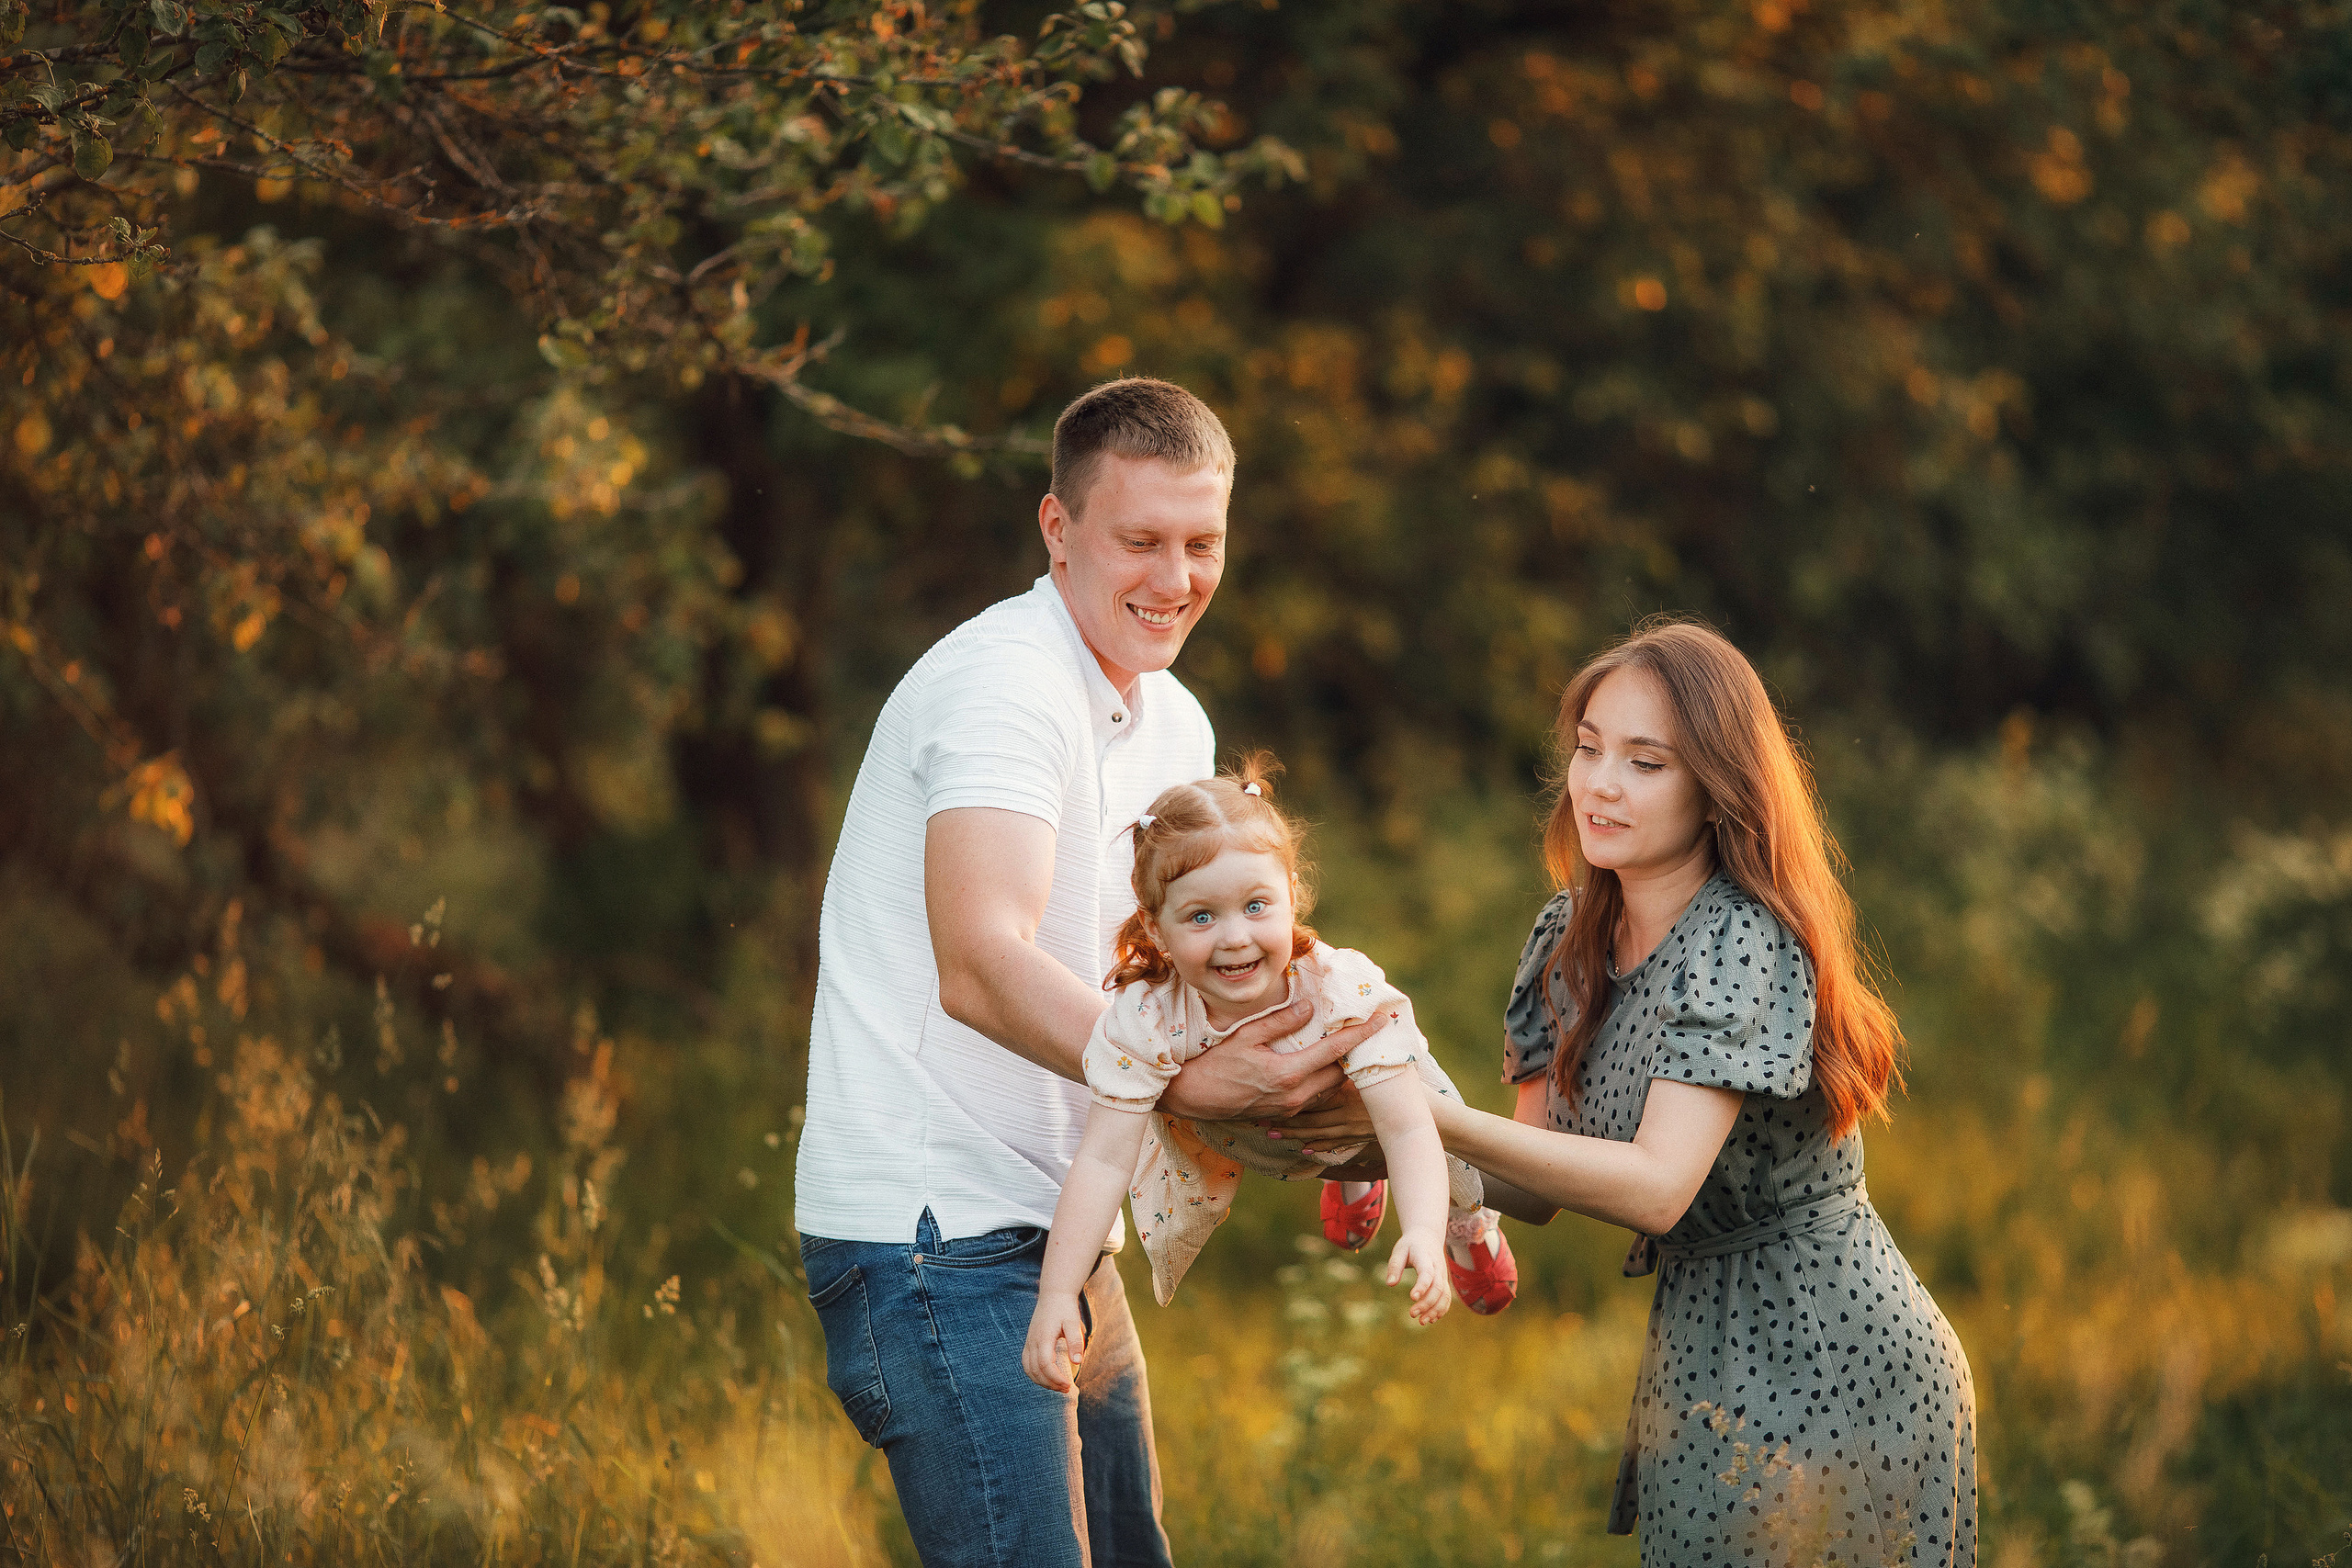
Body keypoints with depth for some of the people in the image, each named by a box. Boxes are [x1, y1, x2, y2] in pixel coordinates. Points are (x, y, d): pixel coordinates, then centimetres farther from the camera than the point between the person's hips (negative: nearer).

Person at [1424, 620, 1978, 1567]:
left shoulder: (1741, 940, -19)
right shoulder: (1572, 938, 6)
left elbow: (1657, 1186, -29)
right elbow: (1533, 1186, 5)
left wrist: (1440, 1120, -33)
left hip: (1828, 1372, -7)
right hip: (1704, 1366, 7)